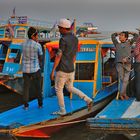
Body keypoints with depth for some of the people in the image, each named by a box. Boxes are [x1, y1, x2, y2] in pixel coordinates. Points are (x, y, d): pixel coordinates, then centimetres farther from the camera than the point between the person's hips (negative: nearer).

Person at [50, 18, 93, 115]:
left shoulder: (63, 39, -18)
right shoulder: (75, 39, 8)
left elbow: (58, 56, -19)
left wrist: (52, 71, -14)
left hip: (62, 70, -7)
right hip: (71, 69, 7)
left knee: (58, 89, 10)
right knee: (70, 88, 21)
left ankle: (62, 110, 18)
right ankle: (88, 99, 6)